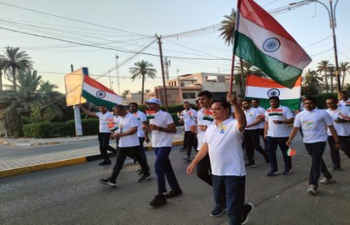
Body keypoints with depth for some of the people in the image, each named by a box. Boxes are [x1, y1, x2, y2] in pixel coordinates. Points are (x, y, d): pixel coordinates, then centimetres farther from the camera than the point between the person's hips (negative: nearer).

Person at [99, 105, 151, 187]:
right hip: (122, 145, 8)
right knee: (119, 162, 5)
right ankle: (112, 180, 7)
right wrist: (116, 133, 0)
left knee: (139, 159, 7)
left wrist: (120, 134, -23)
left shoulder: (131, 117, -15)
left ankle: (147, 174, 27)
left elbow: (133, 130, -25)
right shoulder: (120, 118, 13)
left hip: (133, 144, -8)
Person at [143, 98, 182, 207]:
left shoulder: (165, 115, -13)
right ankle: (176, 189, 28)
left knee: (158, 167, -15)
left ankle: (161, 195, -7)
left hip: (164, 145, -8)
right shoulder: (151, 116, 11)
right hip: (156, 145, 9)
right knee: (166, 168, 14)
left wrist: (159, 128, -24)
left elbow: (173, 129, -16)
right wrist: (147, 128, 0)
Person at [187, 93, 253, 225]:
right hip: (216, 172, 8)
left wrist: (235, 104, -51)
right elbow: (205, 146, 15)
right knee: (219, 199, 25)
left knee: (233, 207, 1)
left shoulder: (233, 124, -14)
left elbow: (242, 122, -37)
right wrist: (194, 163, 16)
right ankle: (243, 210, 49)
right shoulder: (210, 128, 9)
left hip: (234, 172, -8)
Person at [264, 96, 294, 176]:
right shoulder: (267, 111, 11)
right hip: (270, 135, 5)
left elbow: (291, 120, -12)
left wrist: (281, 122, -26)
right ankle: (273, 169, 12)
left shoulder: (285, 109, -5)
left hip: (283, 135, -4)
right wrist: (265, 133, 12)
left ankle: (288, 168, 23)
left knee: (285, 152, 8)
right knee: (270, 152, 2)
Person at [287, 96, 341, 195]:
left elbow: (331, 128, -4)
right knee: (318, 160, 20)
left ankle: (313, 185, -11)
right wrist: (290, 139, -9)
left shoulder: (323, 113, -8)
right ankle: (328, 176, 42)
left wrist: (337, 142, -4)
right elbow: (295, 128, 3)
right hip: (307, 142, 5)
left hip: (319, 141, -5)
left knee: (315, 162, -12)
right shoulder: (300, 115, 2)